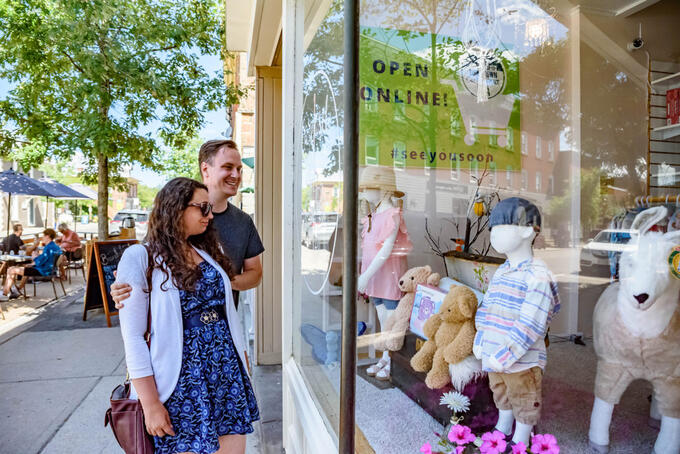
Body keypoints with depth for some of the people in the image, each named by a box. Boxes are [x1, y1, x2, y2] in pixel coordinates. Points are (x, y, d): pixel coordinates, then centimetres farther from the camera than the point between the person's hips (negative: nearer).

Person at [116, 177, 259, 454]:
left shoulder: (208, 250, 10)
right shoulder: (140, 257, -8)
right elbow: (133, 337, -10)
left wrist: (243, 363, 12)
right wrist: (150, 404, -11)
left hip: (229, 374, 5)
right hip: (182, 382, -5)